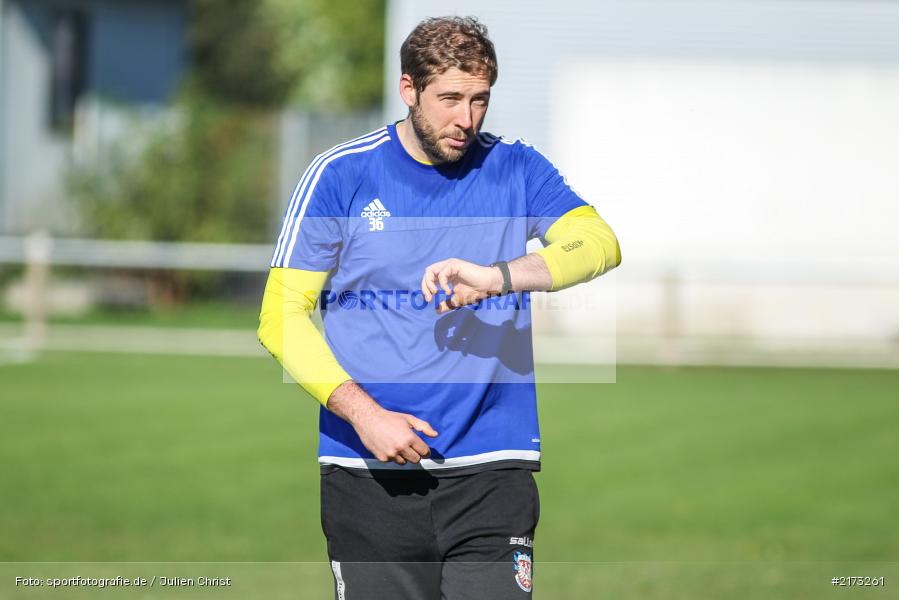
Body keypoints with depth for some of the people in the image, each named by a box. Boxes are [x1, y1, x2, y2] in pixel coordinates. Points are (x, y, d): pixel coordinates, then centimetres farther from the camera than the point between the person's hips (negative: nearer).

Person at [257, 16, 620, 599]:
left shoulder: (517, 169, 7)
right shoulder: (342, 174, 3)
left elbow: (600, 242, -10)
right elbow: (282, 314, 1)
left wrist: (496, 277, -27)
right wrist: (362, 412, -12)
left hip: (492, 469, 1)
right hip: (369, 475, 0)